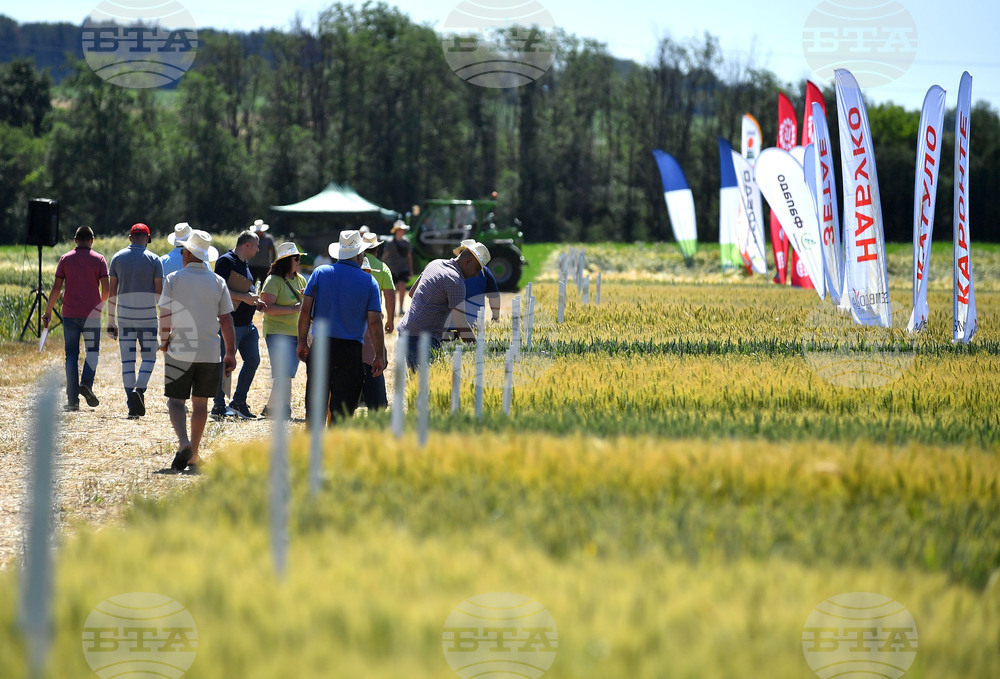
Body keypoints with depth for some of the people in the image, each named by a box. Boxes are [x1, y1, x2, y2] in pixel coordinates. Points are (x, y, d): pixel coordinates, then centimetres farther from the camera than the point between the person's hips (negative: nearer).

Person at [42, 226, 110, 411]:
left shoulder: (65, 259, 5)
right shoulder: (99, 259, 2)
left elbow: (56, 288, 1)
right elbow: (106, 288, -4)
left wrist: (48, 312, 7)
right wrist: (101, 303, 17)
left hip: (70, 314, 1)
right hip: (91, 313, -1)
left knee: (71, 355, 5)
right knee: (92, 351, 11)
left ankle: (72, 400, 0)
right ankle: (86, 383, -16)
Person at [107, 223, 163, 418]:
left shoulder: (118, 258, 4)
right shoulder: (153, 260, -3)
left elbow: (112, 291, 3)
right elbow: (159, 292, -4)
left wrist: (111, 320, 8)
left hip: (124, 316, 2)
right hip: (147, 315, -2)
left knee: (127, 360, 4)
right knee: (149, 356, 9)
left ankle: (132, 406, -1)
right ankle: (140, 389, -17)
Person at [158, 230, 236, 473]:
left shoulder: (173, 279, -4)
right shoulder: (218, 282, 3)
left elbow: (165, 316, -6)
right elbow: (226, 320, 3)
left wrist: (164, 342, 11)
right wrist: (230, 353, 8)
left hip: (179, 352, -2)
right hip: (210, 352, 2)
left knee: (175, 400, 2)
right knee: (200, 402, 12)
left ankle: (183, 443, -23)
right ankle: (194, 456, 16)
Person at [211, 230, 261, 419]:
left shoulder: (244, 264, 17)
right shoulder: (226, 261, -12)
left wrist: (255, 302, 13)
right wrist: (244, 297, -22)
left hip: (247, 324, 9)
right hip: (231, 323, -9)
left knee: (253, 360, 9)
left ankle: (239, 402, 18)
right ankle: (219, 406, 4)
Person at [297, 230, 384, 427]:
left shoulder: (320, 273, 3)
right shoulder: (369, 282, -1)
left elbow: (305, 310, 0)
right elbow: (374, 322, -4)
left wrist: (302, 342, 8)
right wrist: (379, 356, 2)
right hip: (351, 350, -2)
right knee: (343, 404, 4)